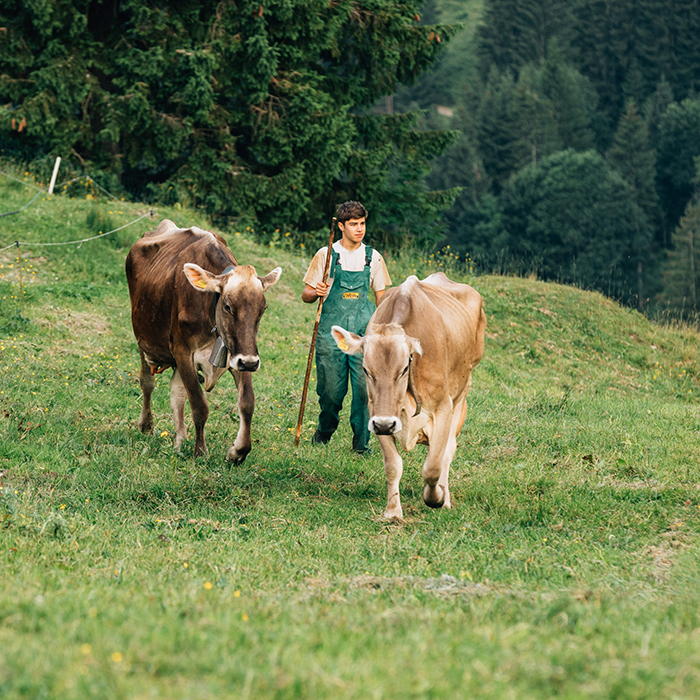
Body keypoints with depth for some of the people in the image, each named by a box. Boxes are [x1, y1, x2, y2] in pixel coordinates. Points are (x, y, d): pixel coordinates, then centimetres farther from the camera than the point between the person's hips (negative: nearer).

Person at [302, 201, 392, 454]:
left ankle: (361, 441, 4)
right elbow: (306, 295, 6)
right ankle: (325, 430, 29)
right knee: (331, 389, 2)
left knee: (365, 388, -8)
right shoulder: (326, 255, 3)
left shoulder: (373, 258, 8)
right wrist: (316, 293, -17)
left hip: (364, 332, 1)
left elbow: (381, 298, 16)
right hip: (331, 331, -1)